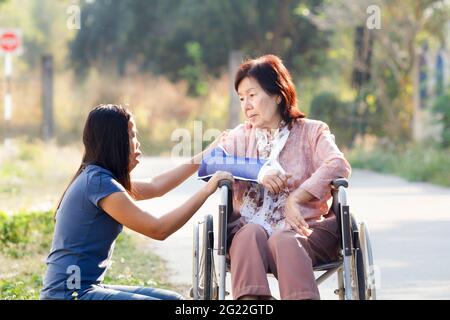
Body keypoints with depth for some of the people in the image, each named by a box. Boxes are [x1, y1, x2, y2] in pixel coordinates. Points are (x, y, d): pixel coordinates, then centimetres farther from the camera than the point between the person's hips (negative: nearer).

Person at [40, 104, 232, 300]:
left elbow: (155, 187, 24)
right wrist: (207, 190, -12)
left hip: (85, 288, 10)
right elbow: (158, 229, -18)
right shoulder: (99, 182, -17)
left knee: (172, 299, 9)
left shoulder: (95, 178, 12)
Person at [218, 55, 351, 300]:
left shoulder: (311, 131, 14)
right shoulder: (240, 137, 23)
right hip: (247, 230, 2)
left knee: (283, 241, -36)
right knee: (251, 233, -34)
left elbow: (339, 166, -6)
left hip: (299, 228, -1)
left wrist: (296, 197, -18)